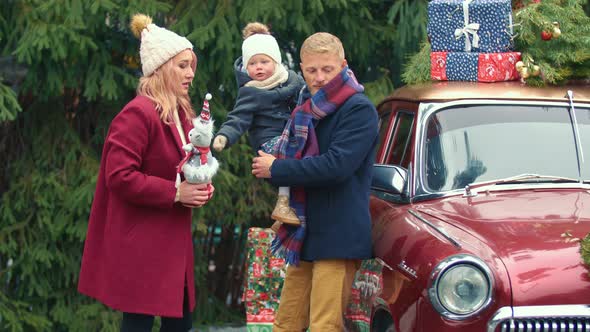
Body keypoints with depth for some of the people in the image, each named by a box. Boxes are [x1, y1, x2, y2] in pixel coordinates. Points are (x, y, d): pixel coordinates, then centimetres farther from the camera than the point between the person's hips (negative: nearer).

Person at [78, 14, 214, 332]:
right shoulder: (138, 114, -16)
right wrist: (175, 193, -20)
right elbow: (119, 176, -22)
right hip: (140, 243, -10)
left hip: (171, 239, 10)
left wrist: (198, 186, 3)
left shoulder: (181, 114, 15)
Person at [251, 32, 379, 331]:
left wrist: (276, 169, -11)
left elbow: (336, 166, -20)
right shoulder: (306, 109, 16)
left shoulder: (359, 110, -10)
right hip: (305, 237, 8)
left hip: (339, 238, -8)